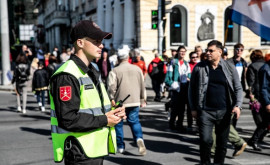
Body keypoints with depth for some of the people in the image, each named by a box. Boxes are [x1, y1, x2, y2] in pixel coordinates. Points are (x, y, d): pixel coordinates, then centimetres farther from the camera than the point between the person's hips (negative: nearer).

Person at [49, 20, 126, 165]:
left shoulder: (93, 71, 15)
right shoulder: (66, 76, -17)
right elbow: (67, 119, -24)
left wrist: (112, 113, 4)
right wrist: (104, 120, -18)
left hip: (96, 149, 9)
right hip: (79, 153, -9)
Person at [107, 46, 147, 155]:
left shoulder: (115, 71, -7)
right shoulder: (137, 69, 6)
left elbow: (111, 87, -14)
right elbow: (142, 85, 11)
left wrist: (112, 99, -2)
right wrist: (143, 99, 19)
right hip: (135, 101, 3)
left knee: (118, 124, 10)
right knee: (134, 121, 11)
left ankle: (120, 146, 15)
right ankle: (139, 138, -15)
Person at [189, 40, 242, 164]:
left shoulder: (230, 68, 4)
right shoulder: (199, 68, 1)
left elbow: (238, 88, 7)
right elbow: (192, 89, 5)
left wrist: (237, 105, -7)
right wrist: (193, 108, 1)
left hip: (224, 112, 2)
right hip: (205, 111, -1)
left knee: (222, 142, 10)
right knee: (205, 140, -8)